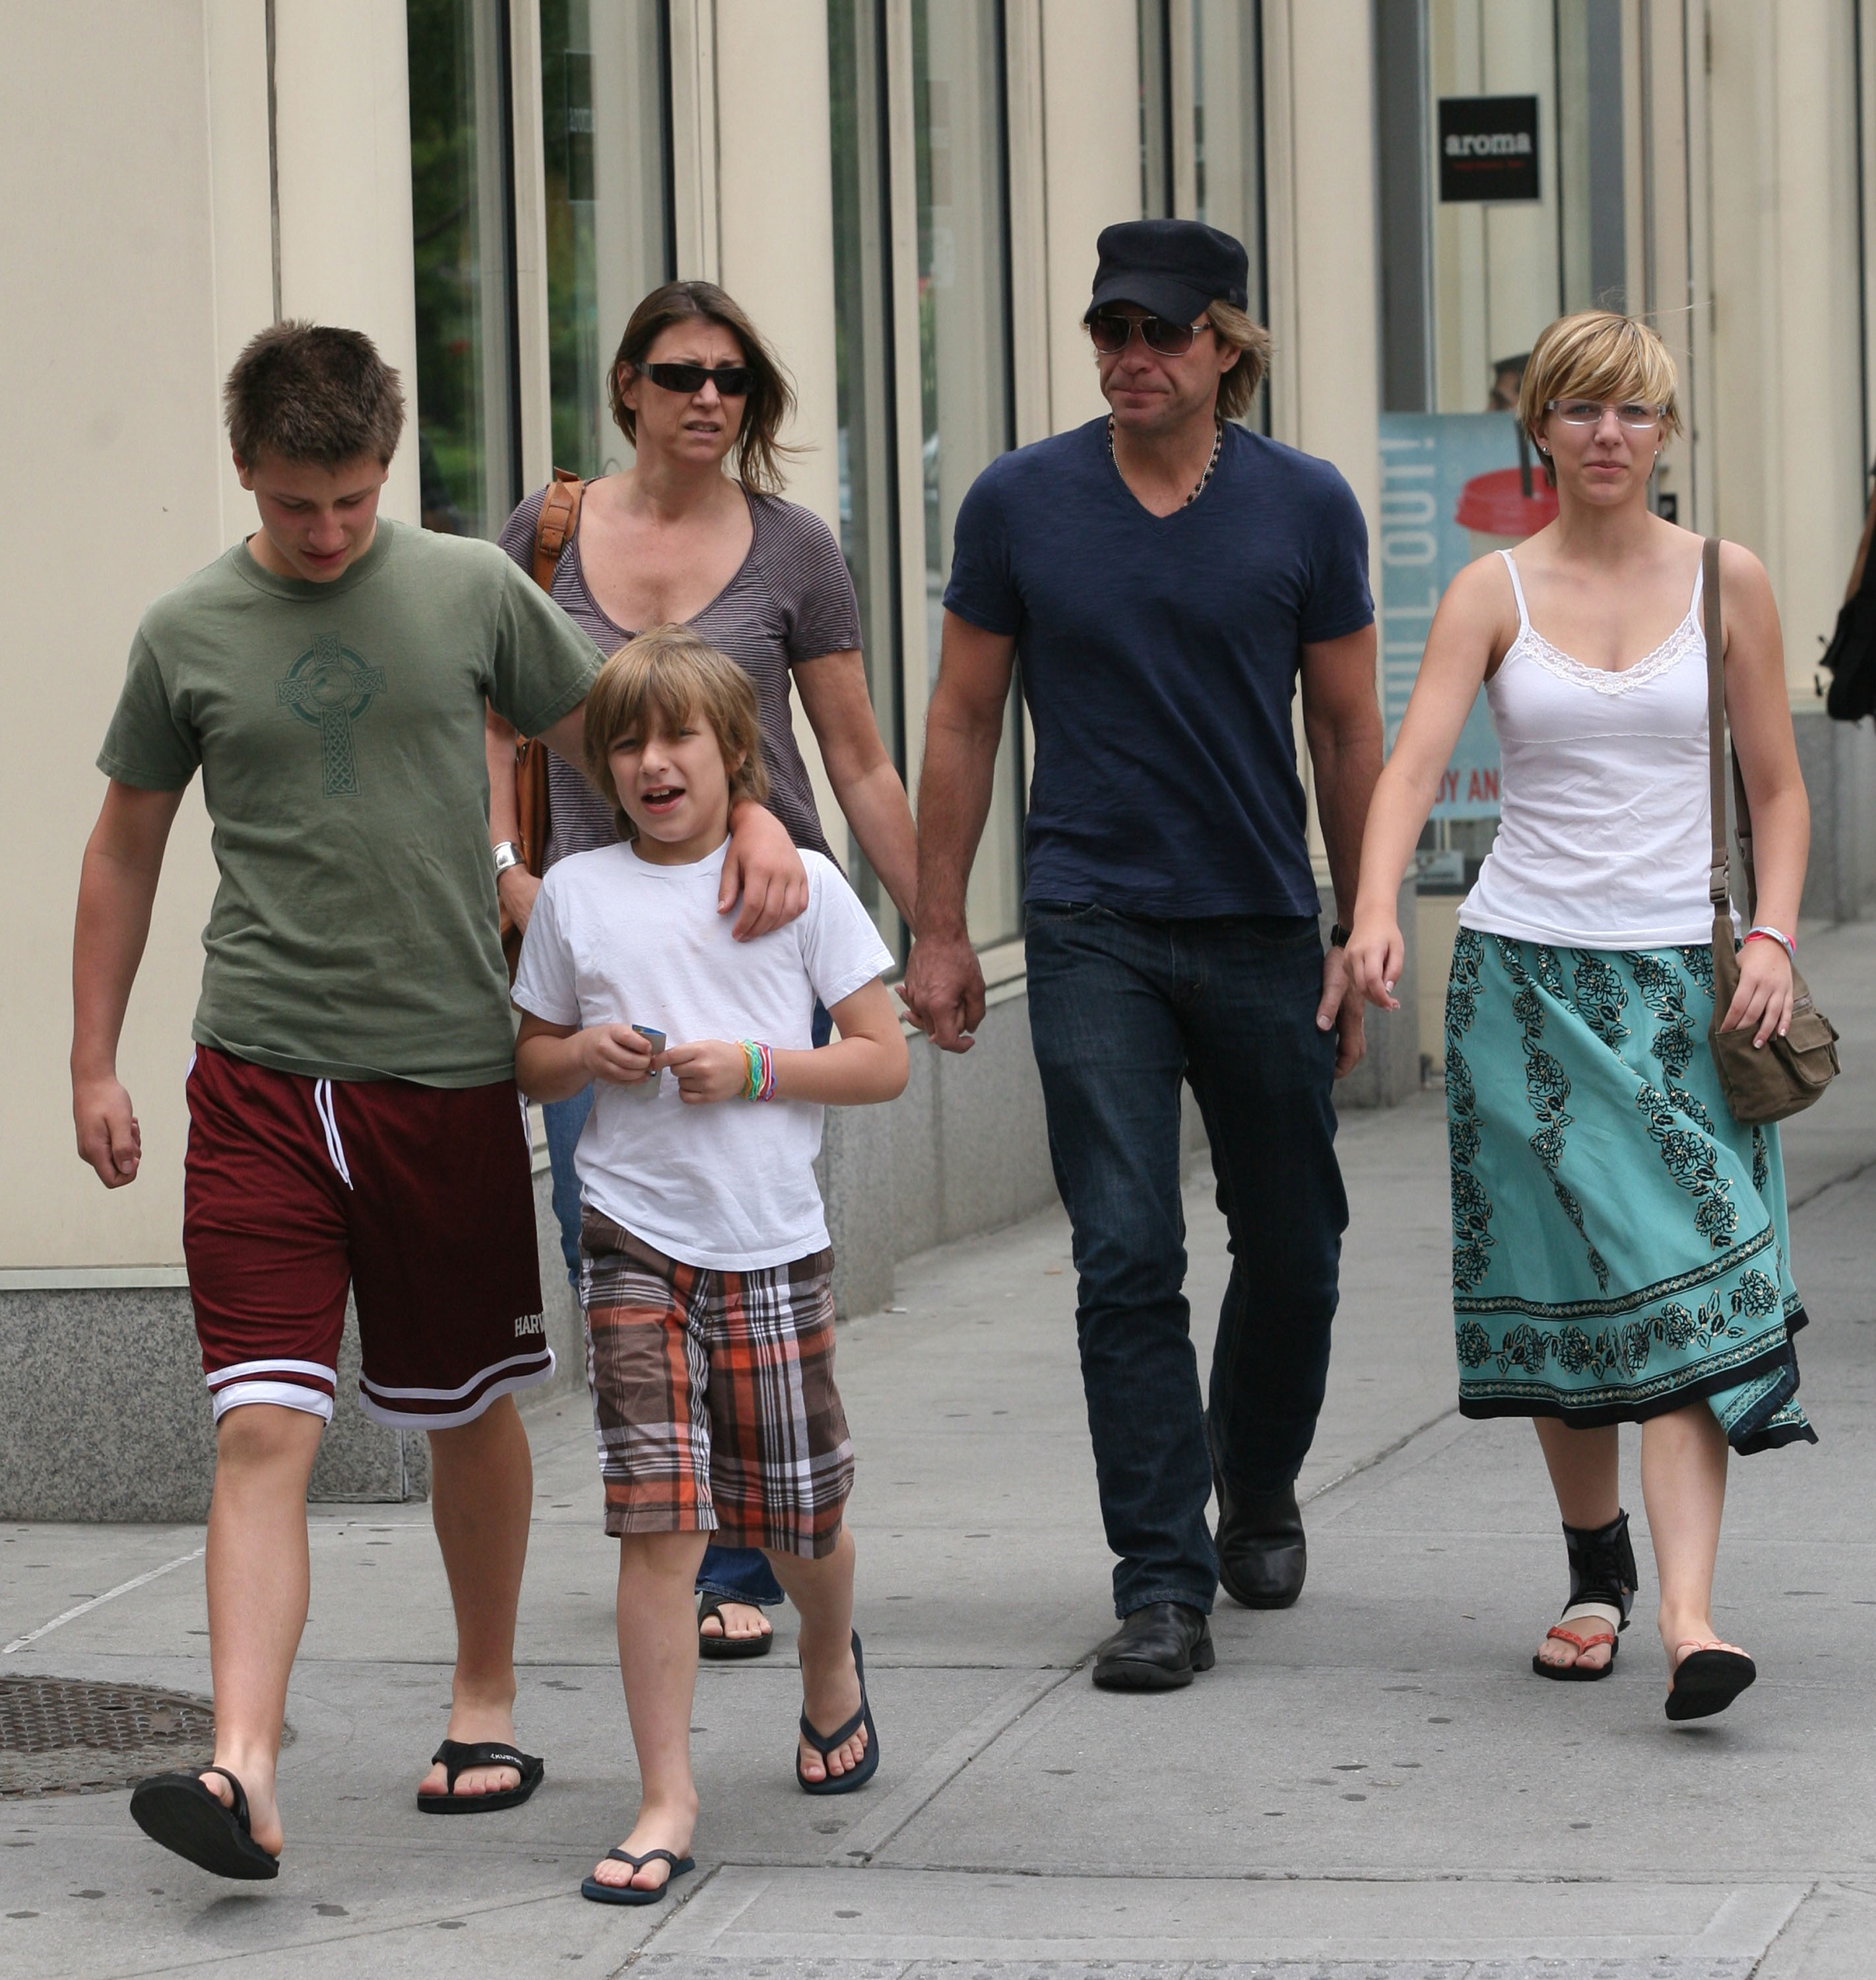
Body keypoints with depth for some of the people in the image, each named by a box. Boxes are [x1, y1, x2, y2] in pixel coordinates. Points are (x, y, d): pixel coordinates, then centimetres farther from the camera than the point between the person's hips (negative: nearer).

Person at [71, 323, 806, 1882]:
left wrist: (752, 816, -7)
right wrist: (93, 1067, 13)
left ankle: (488, 1703, 33)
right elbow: (127, 850, 14)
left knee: (470, 1410, 13)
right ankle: (244, 1769, -17)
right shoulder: (187, 635, 3)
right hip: (261, 1080, -1)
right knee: (264, 1426, -11)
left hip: (448, 1070, 1)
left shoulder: (472, 592, 2)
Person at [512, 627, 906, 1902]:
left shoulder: (801, 884, 0)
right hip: (636, 1243, 0)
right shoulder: (576, 896, 5)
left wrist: (755, 1066, -13)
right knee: (658, 1520, -8)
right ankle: (667, 1801, -5)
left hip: (773, 1244, 0)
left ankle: (831, 1665, 45)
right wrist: (588, 1055, -6)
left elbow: (885, 1061, 0)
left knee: (799, 1516, 11)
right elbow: (529, 1060, 16)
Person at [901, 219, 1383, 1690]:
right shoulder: (1021, 504, -1)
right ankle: (1163, 1586, -5)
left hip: (1262, 928, 1)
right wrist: (940, 930, 3)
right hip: (1094, 933, -1)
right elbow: (964, 721, 6)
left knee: (1291, 1249, 12)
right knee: (1128, 1259, -8)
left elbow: (1348, 731, 5)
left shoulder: (1304, 506, -1)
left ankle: (1258, 1493, 38)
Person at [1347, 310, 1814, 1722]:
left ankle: (1689, 1613, -22)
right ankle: (1598, 1570, 22)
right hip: (1525, 970, 1)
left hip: (1682, 974, -1)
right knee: (1556, 1288, 3)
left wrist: (1773, 938, -6)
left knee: (1694, 1282, -13)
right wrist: (1378, 907, -27)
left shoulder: (1728, 584, 5)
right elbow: (1413, 764, -9)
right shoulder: (1494, 593, 3)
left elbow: (1779, 789, 9)